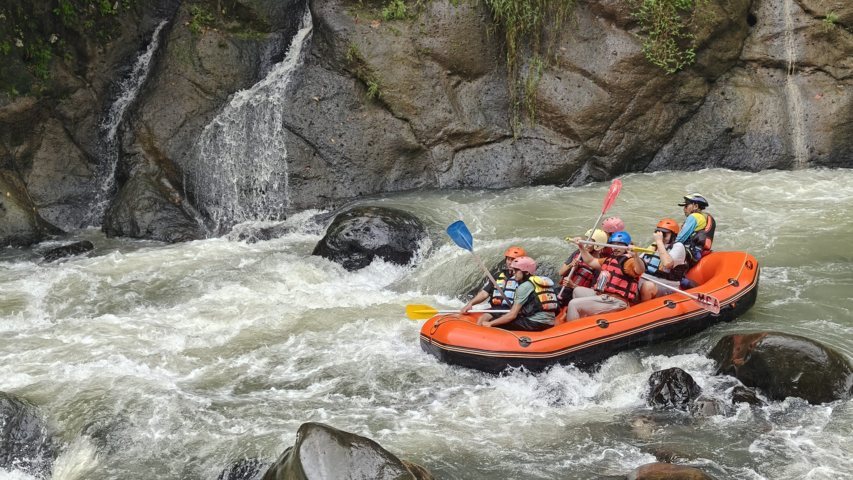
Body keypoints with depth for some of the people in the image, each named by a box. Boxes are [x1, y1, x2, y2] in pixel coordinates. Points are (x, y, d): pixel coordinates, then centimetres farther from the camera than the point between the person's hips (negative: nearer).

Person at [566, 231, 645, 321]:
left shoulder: (629, 261, -11)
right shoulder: (610, 259, 19)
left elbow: (640, 271, -34)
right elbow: (591, 262, 33)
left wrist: (635, 256, -53)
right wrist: (581, 247, 29)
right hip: (602, 296, 10)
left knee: (573, 304, -18)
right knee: (578, 291, 31)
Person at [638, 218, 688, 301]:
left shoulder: (678, 246, -3)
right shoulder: (653, 246, 19)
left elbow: (667, 263, -22)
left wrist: (659, 241, -16)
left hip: (666, 289, -7)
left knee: (648, 286, -37)